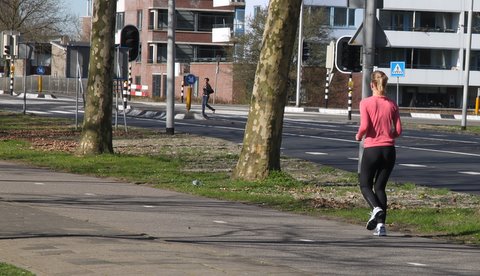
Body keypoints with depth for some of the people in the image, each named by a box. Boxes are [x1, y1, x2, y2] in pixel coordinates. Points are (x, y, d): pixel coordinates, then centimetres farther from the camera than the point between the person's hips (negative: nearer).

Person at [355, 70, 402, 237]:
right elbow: (398, 130, 1)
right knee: (380, 187, 12)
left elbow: (364, 126, -17)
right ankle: (381, 224, 1)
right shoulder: (392, 105, 3)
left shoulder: (366, 103, -7)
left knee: (365, 185, 11)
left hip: (371, 149, -3)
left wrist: (359, 136, 3)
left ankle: (376, 208, -19)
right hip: (389, 150, 3)